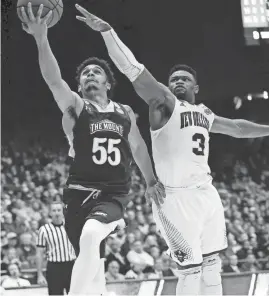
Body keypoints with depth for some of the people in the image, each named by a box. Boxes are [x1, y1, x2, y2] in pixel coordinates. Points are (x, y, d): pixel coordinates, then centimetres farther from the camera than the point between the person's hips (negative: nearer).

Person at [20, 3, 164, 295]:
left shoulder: (125, 113, 13)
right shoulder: (75, 106, 1)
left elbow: (138, 147, 29)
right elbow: (53, 80, -18)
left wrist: (150, 181, 35)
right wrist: (41, 39, -33)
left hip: (114, 194, 1)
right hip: (80, 192, -1)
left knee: (91, 235, -31)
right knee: (92, 261, 3)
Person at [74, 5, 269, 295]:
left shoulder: (204, 113, 18)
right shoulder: (164, 103, -4)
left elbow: (236, 127, 35)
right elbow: (133, 69, -16)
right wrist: (107, 31, -28)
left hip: (206, 193, 8)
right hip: (177, 197, -8)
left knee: (211, 265, 12)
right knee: (191, 270, -10)